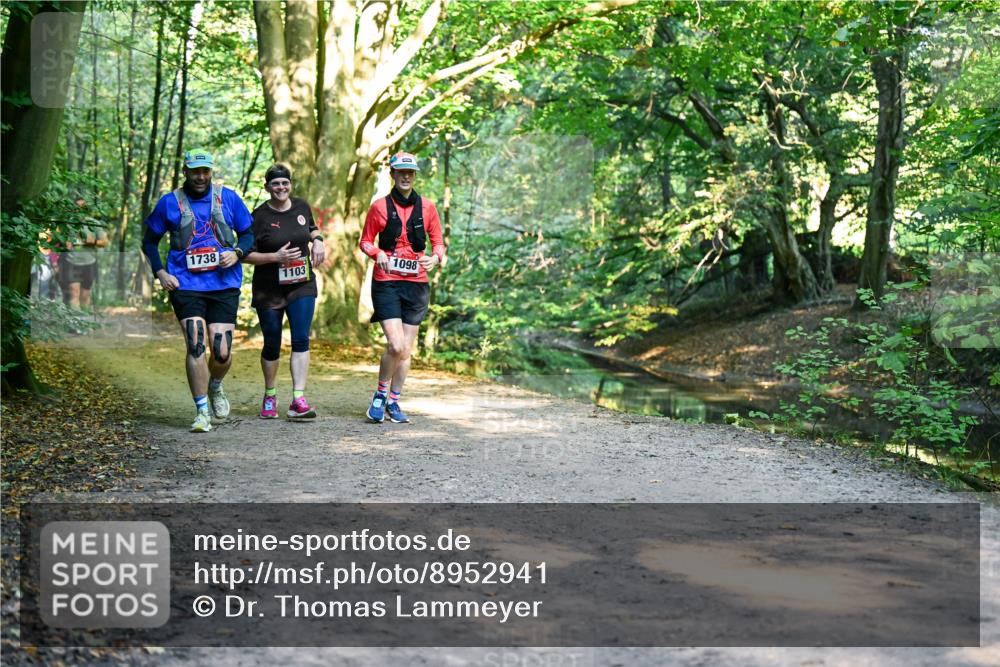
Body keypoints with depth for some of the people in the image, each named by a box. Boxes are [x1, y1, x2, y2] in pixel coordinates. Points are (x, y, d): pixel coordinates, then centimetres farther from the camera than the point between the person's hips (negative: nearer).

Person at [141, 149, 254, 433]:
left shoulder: (228, 198, 6)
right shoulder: (169, 203, 4)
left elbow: (248, 233, 13)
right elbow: (150, 241, 14)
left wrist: (236, 253, -8)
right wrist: (160, 273, 1)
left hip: (224, 284, 1)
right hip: (186, 285, -1)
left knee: (222, 353, -1)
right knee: (196, 346, -14)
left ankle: (215, 386, 33)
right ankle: (202, 412, -6)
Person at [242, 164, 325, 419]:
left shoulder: (302, 207, 5)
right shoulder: (259, 216, -8)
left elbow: (312, 229, 26)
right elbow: (247, 255, -8)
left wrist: (317, 241, 4)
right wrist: (275, 257, -21)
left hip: (302, 285, 2)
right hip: (268, 290, -2)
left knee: (301, 339, -10)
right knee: (272, 344, 8)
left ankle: (298, 399, -12)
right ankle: (270, 395, 30)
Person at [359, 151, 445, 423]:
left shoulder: (426, 207, 7)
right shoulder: (380, 207, 2)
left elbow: (438, 242, 12)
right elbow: (365, 242, 7)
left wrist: (436, 257, -11)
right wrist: (378, 254, -15)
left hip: (416, 283, 3)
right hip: (386, 283, -3)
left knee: (406, 350, 6)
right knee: (395, 345, -15)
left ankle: (393, 402, 20)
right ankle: (380, 395, 7)